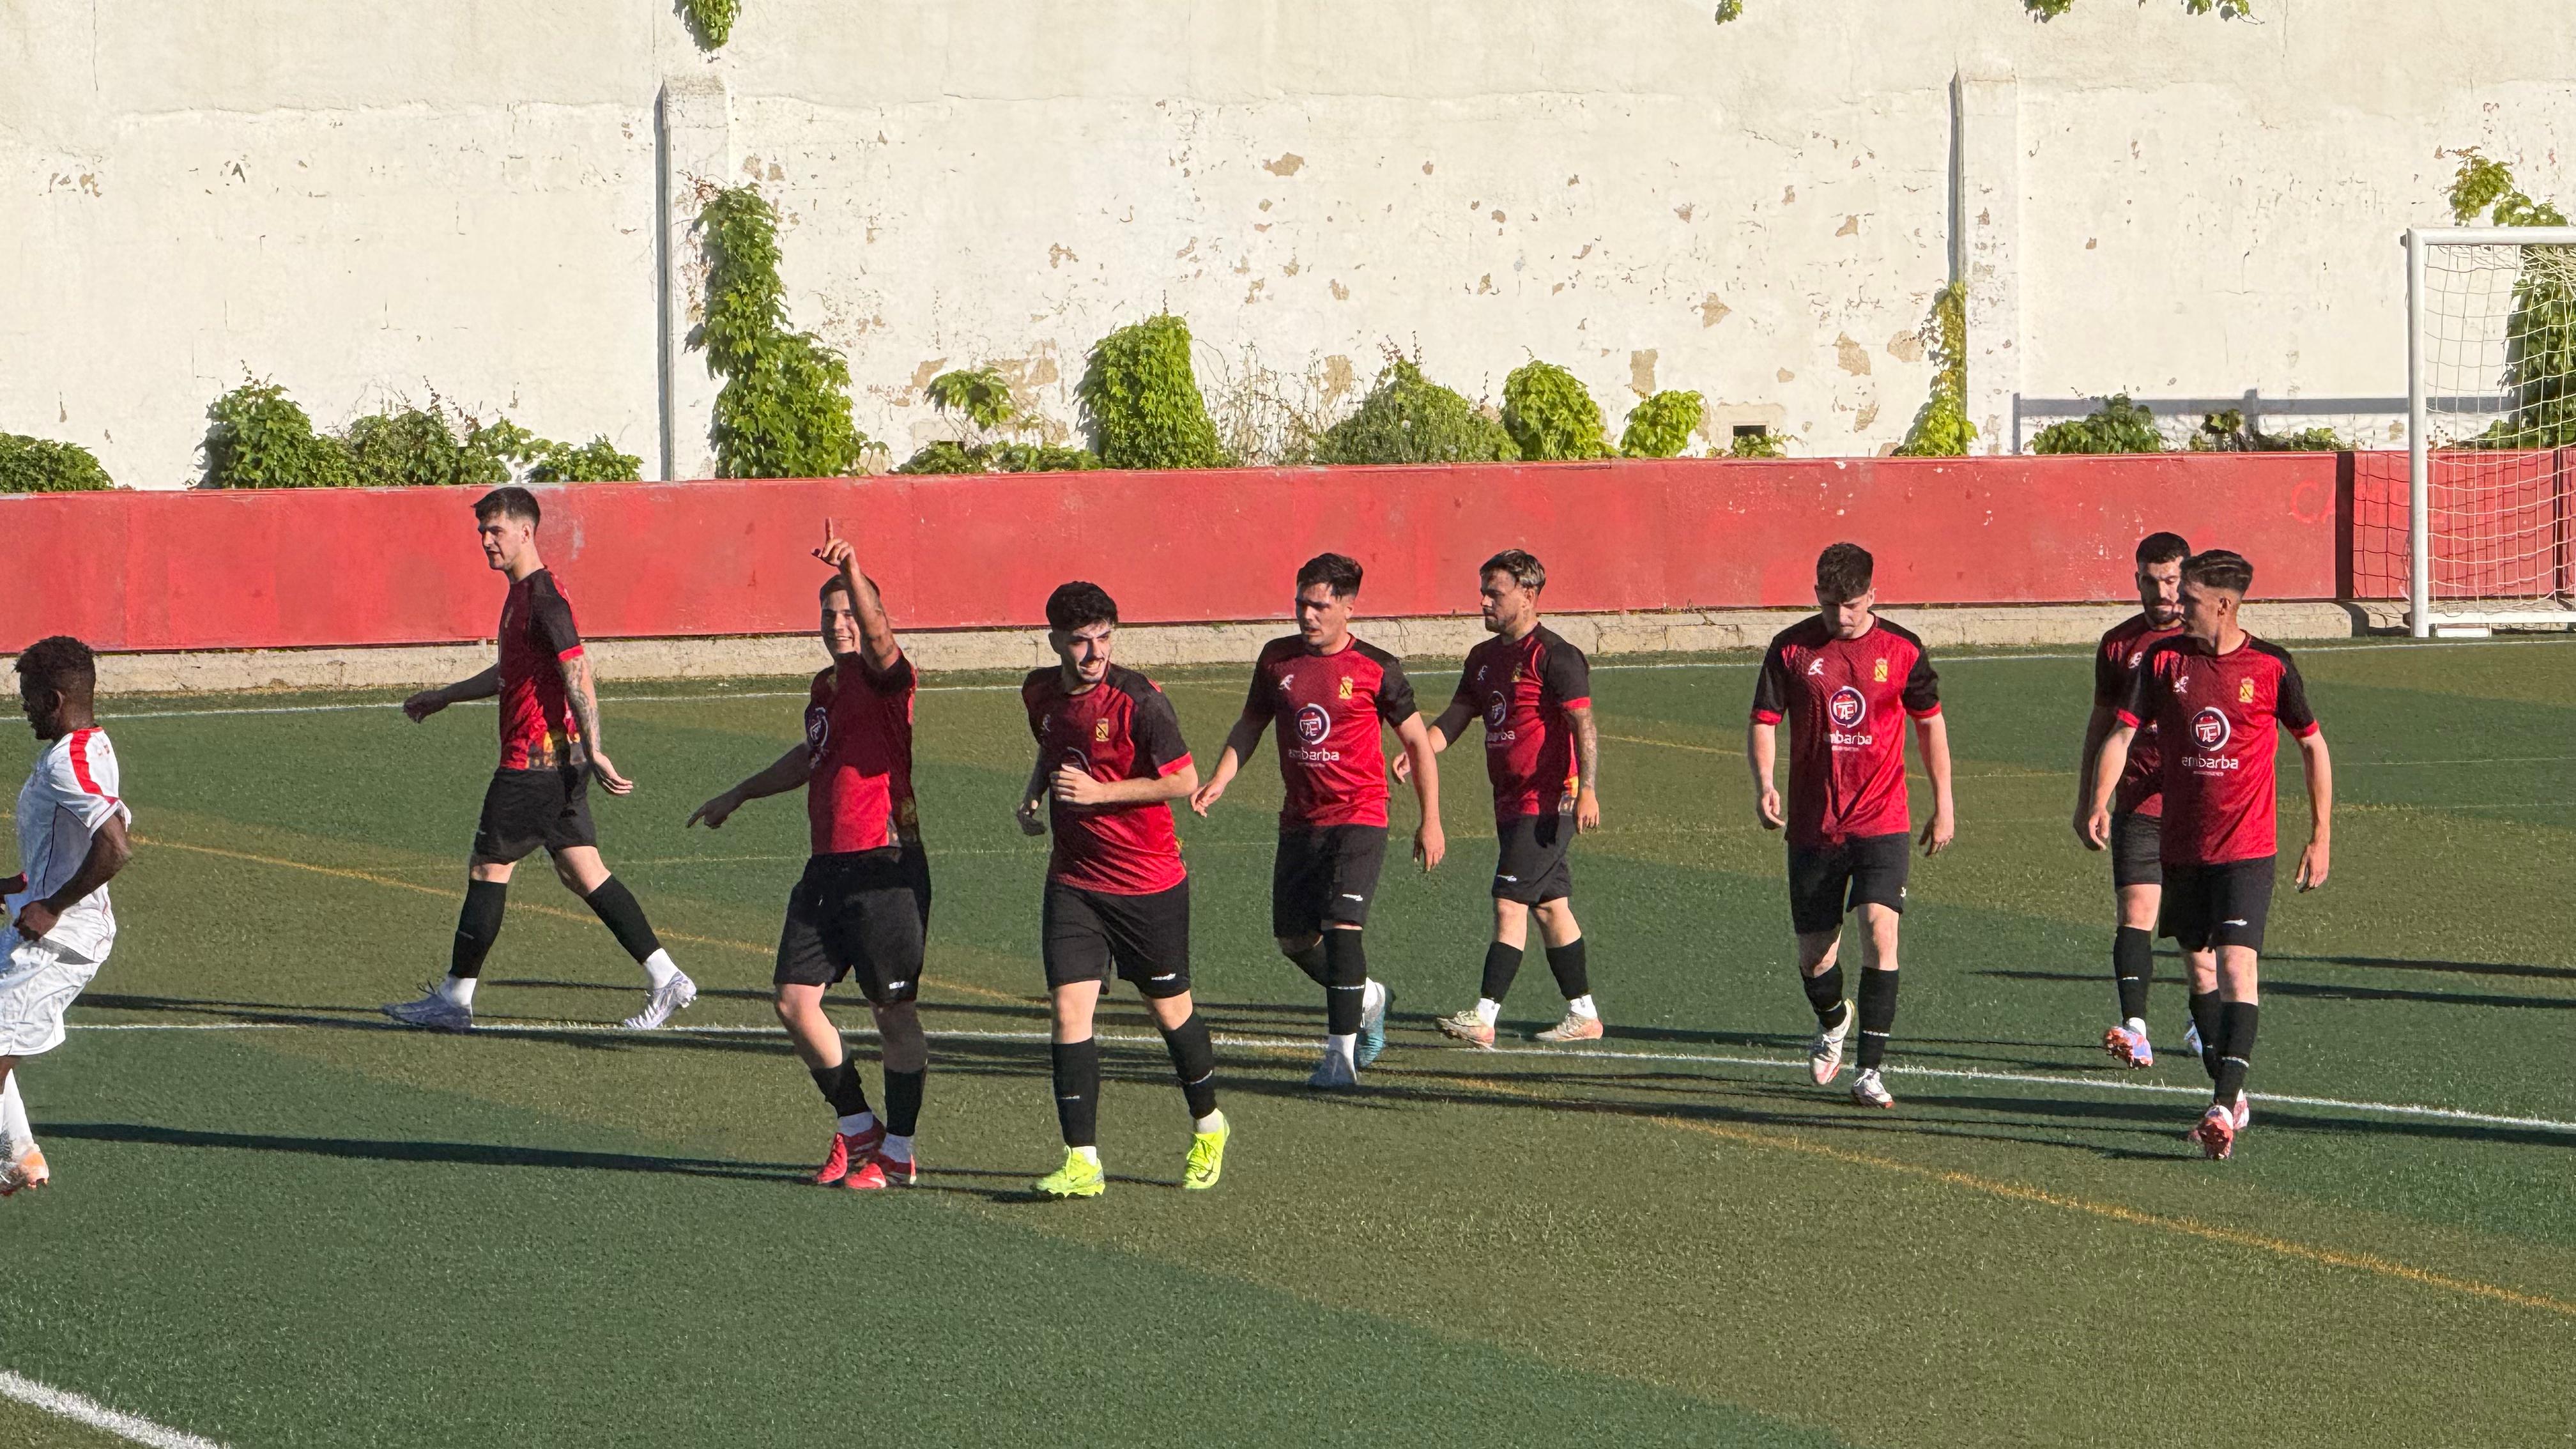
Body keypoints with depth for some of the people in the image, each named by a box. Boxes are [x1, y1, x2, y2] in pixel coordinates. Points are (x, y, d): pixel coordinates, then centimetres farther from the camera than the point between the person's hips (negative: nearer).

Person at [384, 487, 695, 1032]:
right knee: (580, 871, 8)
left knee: (487, 869, -1)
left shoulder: (543, 597, -15)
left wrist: (594, 751, -28)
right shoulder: (522, 593, 16)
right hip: (560, 762, 10)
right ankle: (665, 979, 5)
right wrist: (445, 696, 37)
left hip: (535, 760, -10)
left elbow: (577, 671, -23)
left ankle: (454, 1000, 6)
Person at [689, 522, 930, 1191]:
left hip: (885, 866, -8)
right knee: (795, 1000, 5)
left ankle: (898, 1153, 7)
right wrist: (740, 795, 45)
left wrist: (852, 570, -48)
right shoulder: (825, 686, 17)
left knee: (894, 1009, -2)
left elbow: (878, 637, -32)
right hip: (827, 868, 8)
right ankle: (857, 1128, 20)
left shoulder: (884, 677, -7)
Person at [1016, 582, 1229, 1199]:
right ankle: (1082, 1163, -9)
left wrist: (1098, 792, -21)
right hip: (1074, 881, 4)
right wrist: (1034, 792, 4)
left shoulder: (1137, 700, -17)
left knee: (1170, 1008, 11)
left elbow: (1184, 780, -15)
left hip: (1149, 883, -4)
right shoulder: (1040, 693, 1)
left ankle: (1208, 1128, 36)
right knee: (1068, 1009, -9)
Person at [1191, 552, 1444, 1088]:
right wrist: (1220, 781, -2)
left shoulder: (1376, 670, -8)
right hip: (1299, 820, 5)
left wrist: (1430, 822, 0)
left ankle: (1341, 1053, -14)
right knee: (1294, 939, 10)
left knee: (1341, 925, -19)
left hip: (1358, 819, -5)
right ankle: (1366, 998, 38)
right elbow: (1250, 725, 15)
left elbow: (1418, 743, 1)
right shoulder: (1278, 658, 3)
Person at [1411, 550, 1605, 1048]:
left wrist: (1587, 790, -25)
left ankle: (1484, 1017, -17)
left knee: (1509, 902, -14)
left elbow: (1584, 724, -16)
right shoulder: (1484, 657, 14)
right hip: (1511, 802, 9)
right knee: (1550, 906, 13)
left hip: (1548, 802, -9)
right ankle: (1583, 1015, 21)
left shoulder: (1555, 656, -11)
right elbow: (1455, 717, 12)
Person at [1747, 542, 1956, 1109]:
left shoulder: (1902, 650, -1)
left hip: (1881, 823, -1)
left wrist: (1943, 804, 12)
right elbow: (1763, 721, 2)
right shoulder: (1791, 649, -1)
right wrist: (1764, 784, -17)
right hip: (1812, 824, 1)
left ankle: (1870, 1070, -14)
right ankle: (1832, 1022, 41)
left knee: (1880, 931, -19)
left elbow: (1930, 722, 12)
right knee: (1814, 953, 6)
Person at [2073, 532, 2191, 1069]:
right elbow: (2102, 723, 17)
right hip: (2139, 802, 0)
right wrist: (2086, 799, 17)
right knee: (2136, 913, -13)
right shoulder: (2118, 644, 7)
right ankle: (2134, 1028, -23)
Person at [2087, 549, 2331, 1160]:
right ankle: (2230, 1097, 26)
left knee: (2237, 967, -16)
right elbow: (2122, 732, -2)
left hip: (2246, 850, -4)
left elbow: (2313, 746, 5)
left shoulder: (2271, 667, -6)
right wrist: (2099, 803, -20)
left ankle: (2224, 1108, -22)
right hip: (2181, 846, 4)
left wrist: (2321, 836, 4)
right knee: (2200, 971, 12)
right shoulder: (2164, 659, 0)